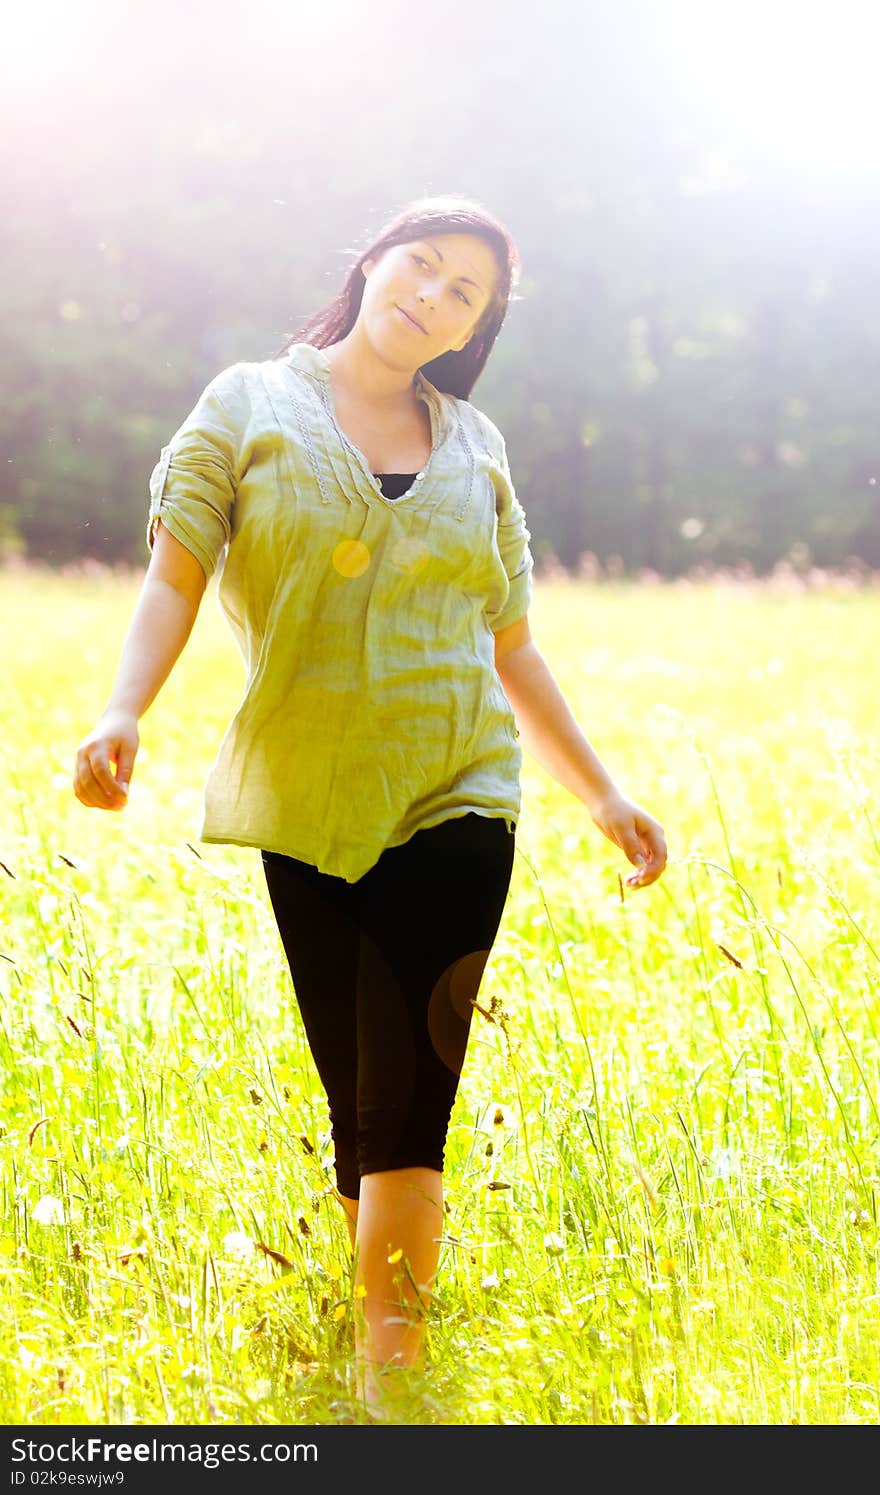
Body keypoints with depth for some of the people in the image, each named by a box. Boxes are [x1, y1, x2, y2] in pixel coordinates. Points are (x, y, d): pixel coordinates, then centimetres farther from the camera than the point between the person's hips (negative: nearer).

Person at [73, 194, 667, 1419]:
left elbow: (511, 650, 18)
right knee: (359, 1115, 2)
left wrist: (602, 791, 16)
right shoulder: (251, 407, 6)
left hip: (455, 806, 1)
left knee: (408, 1111, -8)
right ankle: (381, 1339, 16)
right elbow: (175, 576, -5)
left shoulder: (473, 446, 13)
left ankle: (387, 1380, -6)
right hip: (303, 811, -1)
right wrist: (122, 713, -21)